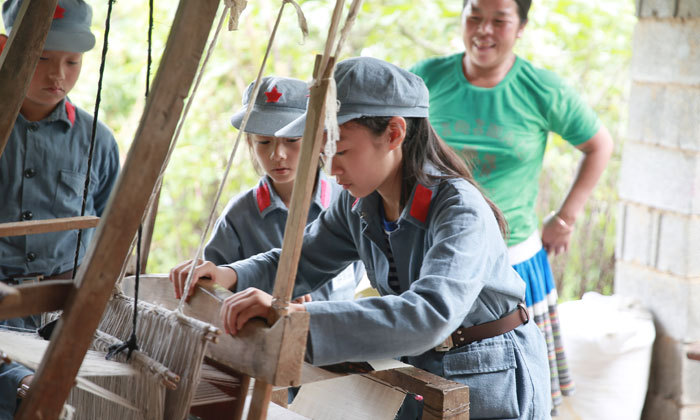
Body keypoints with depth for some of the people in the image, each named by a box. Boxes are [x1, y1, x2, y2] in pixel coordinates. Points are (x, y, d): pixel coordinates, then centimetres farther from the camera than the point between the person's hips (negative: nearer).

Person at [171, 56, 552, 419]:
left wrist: (296, 317, -51)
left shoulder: (460, 210, -29)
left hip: (492, 386, -6)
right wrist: (232, 276, -14)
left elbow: (430, 315, -44)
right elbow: (302, 261, 9)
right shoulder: (359, 203, -4)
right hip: (423, 375, 6)